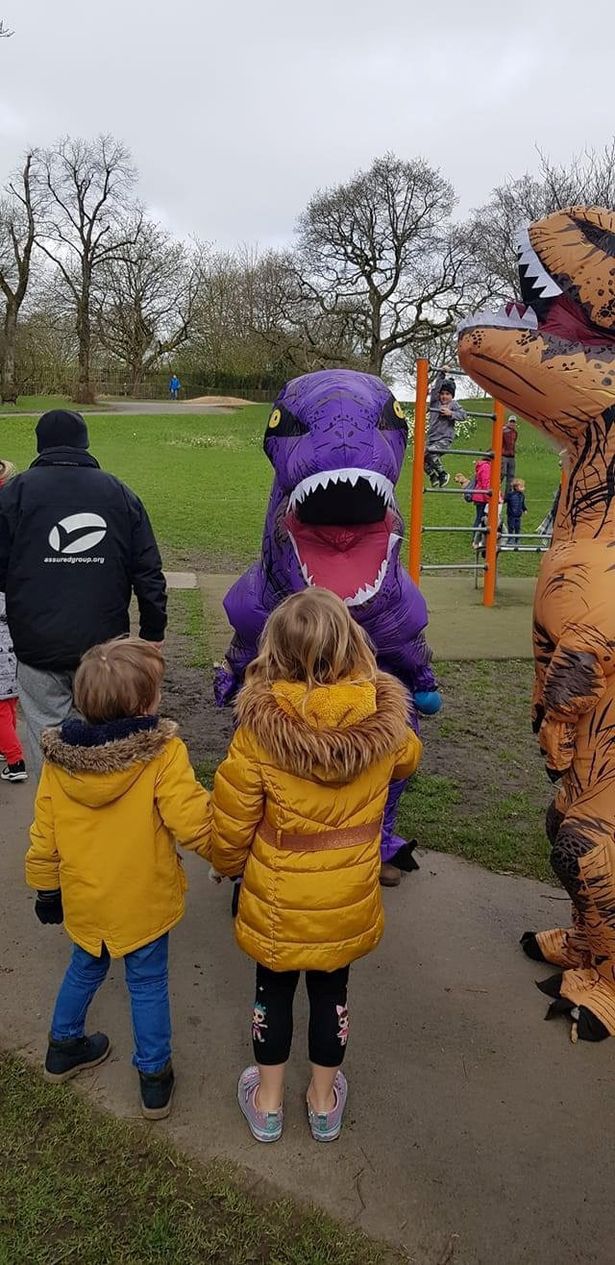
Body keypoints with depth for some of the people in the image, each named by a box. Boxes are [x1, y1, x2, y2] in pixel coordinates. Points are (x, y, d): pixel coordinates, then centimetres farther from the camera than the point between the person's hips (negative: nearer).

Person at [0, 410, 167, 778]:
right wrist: (154, 632, 13)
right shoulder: (120, 493, 6)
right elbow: (149, 573, 5)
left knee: (47, 734, 10)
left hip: (38, 647, -2)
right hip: (105, 644, 2)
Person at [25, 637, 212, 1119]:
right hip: (144, 902, -4)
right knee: (148, 985, 16)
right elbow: (194, 826, -26)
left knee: (85, 970, 29)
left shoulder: (59, 757, -11)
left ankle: (64, 1047, 48)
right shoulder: (162, 753, -25)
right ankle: (155, 1078, 32)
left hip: (83, 900, 4)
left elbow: (43, 837, -2)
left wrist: (46, 889, 13)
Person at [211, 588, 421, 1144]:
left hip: (277, 899, -2)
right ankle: (325, 1102, 44)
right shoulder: (385, 720, -19)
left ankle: (268, 1102, 42)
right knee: (331, 991, 24)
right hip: (349, 899, 2)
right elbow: (407, 760, 6)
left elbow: (231, 822, -15)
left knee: (274, 990, 22)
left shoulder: (259, 730, -26)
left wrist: (229, 865, 7)